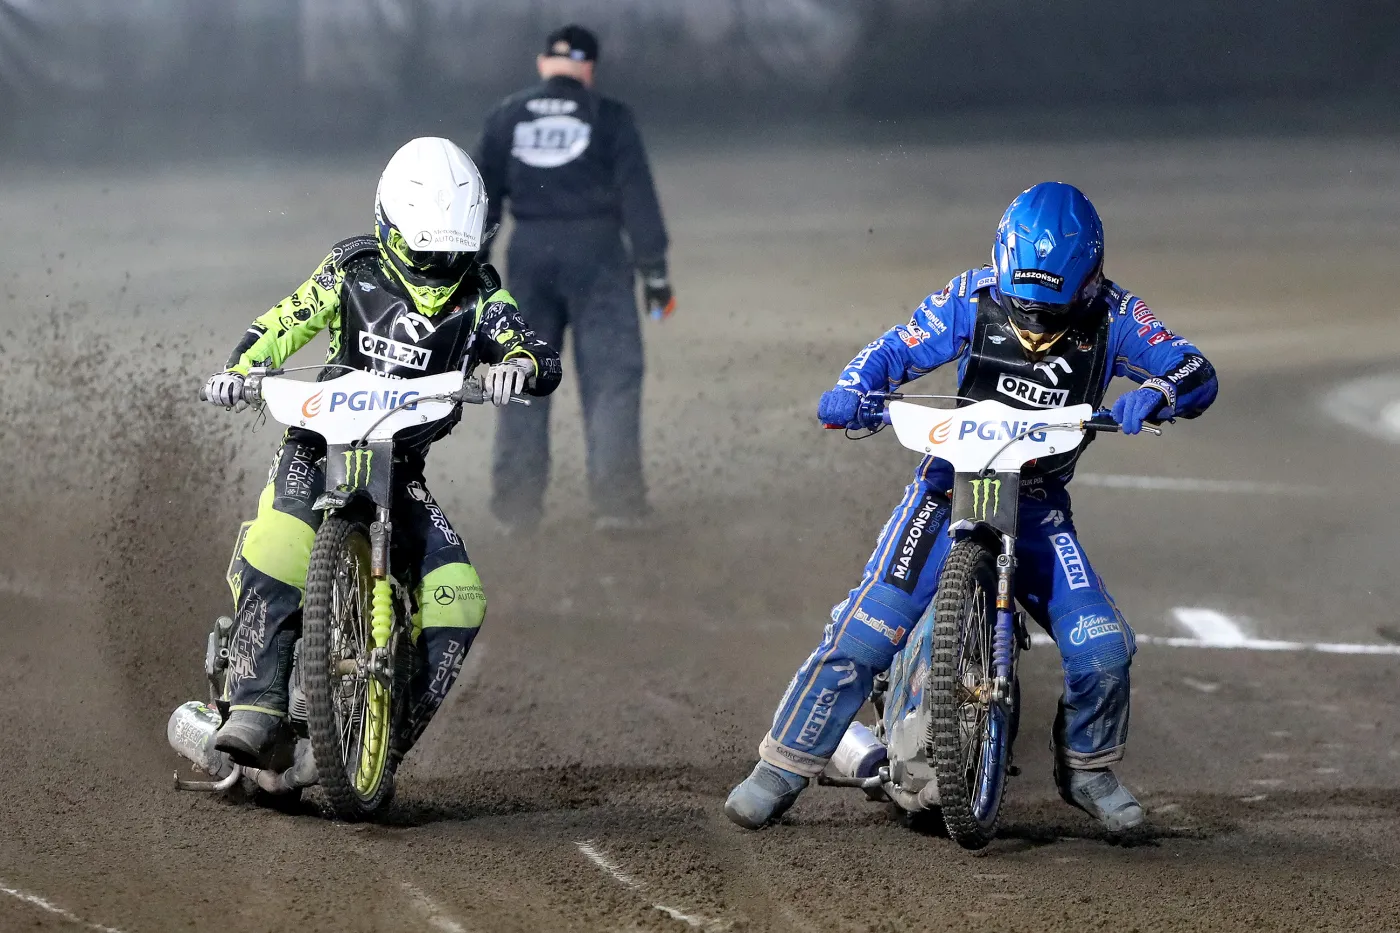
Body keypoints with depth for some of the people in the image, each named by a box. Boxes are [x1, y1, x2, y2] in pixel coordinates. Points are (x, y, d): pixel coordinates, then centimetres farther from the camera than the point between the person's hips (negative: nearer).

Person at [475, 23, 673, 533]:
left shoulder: (507, 117, 8)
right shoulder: (609, 118, 0)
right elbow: (638, 198, -3)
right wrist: (654, 272, 0)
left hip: (529, 255, 3)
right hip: (595, 252, -3)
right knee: (612, 374, 1)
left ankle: (517, 503, 8)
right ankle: (616, 499, -6)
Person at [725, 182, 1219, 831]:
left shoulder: (1111, 316, -9)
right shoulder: (974, 299, -10)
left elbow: (1197, 374, -13)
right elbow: (894, 350, -7)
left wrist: (1157, 394, -36)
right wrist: (851, 390, -28)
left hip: (1040, 505, 1)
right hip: (950, 488, -1)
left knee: (1103, 650, -11)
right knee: (863, 635, -16)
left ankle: (1086, 768, 18)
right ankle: (783, 766, -2)